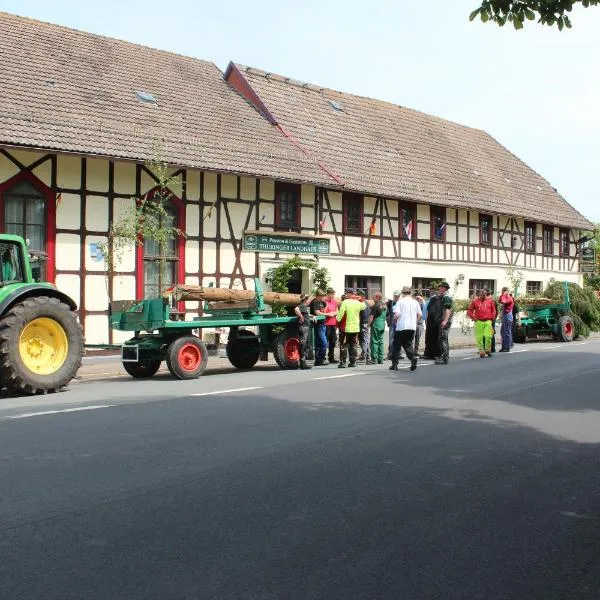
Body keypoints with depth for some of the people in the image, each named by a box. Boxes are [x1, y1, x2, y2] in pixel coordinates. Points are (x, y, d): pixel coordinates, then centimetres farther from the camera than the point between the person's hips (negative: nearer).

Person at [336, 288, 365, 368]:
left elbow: (340, 314, -14)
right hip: (356, 328, 5)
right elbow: (363, 306, 26)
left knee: (343, 345, 1)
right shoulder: (358, 303, 4)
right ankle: (353, 361, 13)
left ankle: (343, 362, -3)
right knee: (353, 345, 13)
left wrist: (338, 320, 3)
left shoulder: (345, 302, -13)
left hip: (346, 328, -5)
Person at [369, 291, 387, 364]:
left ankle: (374, 359, -7)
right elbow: (386, 316, 19)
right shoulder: (384, 305, 12)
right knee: (381, 341, 10)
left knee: (374, 341, -5)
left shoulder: (376, 305, -12)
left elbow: (371, 317, -16)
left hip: (376, 325, -8)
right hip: (383, 325, 8)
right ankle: (380, 359, 11)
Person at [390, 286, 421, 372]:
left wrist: (394, 321, 4)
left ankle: (394, 364, 9)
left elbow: (397, 314, -14)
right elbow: (420, 315, 7)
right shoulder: (415, 302, 8)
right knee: (408, 344, 13)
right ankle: (413, 358, -14)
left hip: (401, 327, -4)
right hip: (412, 327, 4)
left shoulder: (400, 302, -5)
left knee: (396, 345, 7)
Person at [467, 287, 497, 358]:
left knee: (488, 336, -9)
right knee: (479, 337, -1)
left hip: (488, 321, 0)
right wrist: (473, 317, 1)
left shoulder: (490, 300, 7)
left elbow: (493, 310, 14)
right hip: (479, 322, 0)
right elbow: (469, 310, 10)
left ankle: (488, 350, 10)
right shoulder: (475, 301, 4)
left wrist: (492, 318, 7)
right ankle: (481, 352, 8)